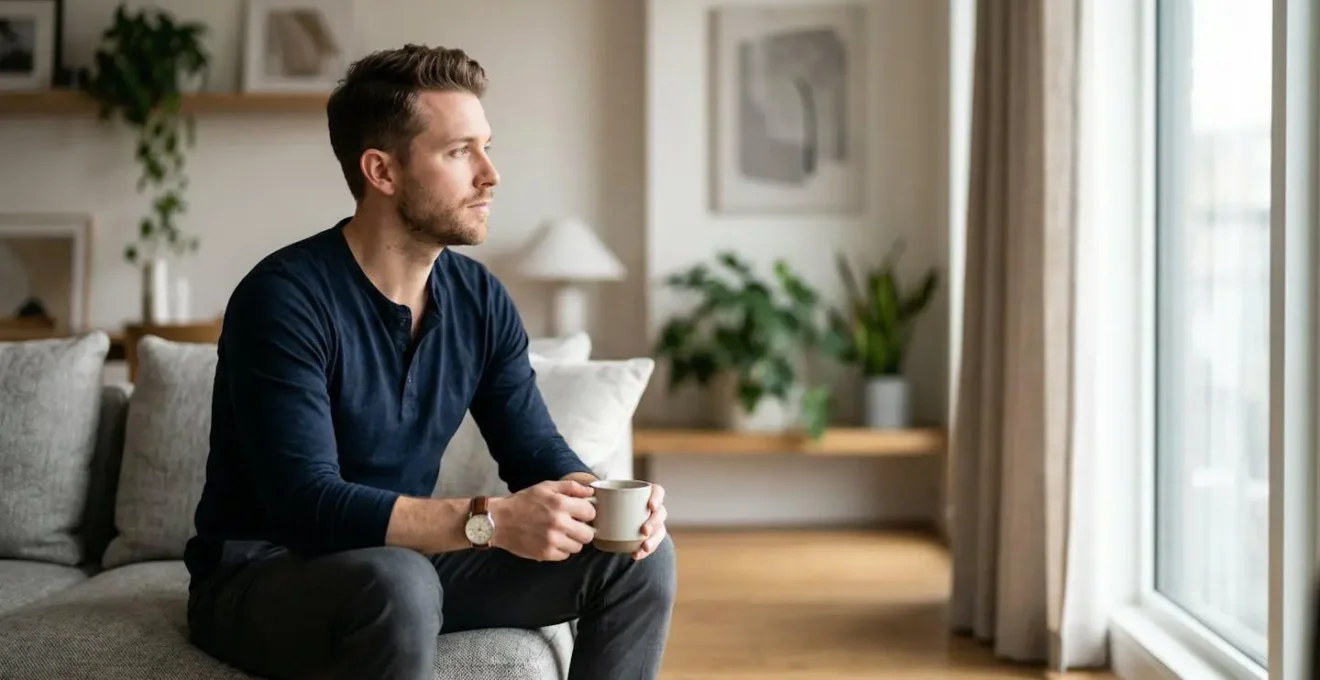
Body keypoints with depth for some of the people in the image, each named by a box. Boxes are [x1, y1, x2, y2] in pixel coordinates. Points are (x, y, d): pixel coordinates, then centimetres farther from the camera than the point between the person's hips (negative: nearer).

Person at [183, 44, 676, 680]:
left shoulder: (479, 299, -1)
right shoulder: (284, 298, -22)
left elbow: (537, 451, 2)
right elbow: (308, 507, -29)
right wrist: (489, 520, -37)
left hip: (401, 557, 7)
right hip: (259, 577, -6)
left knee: (640, 555, -5)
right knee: (399, 583, -39)